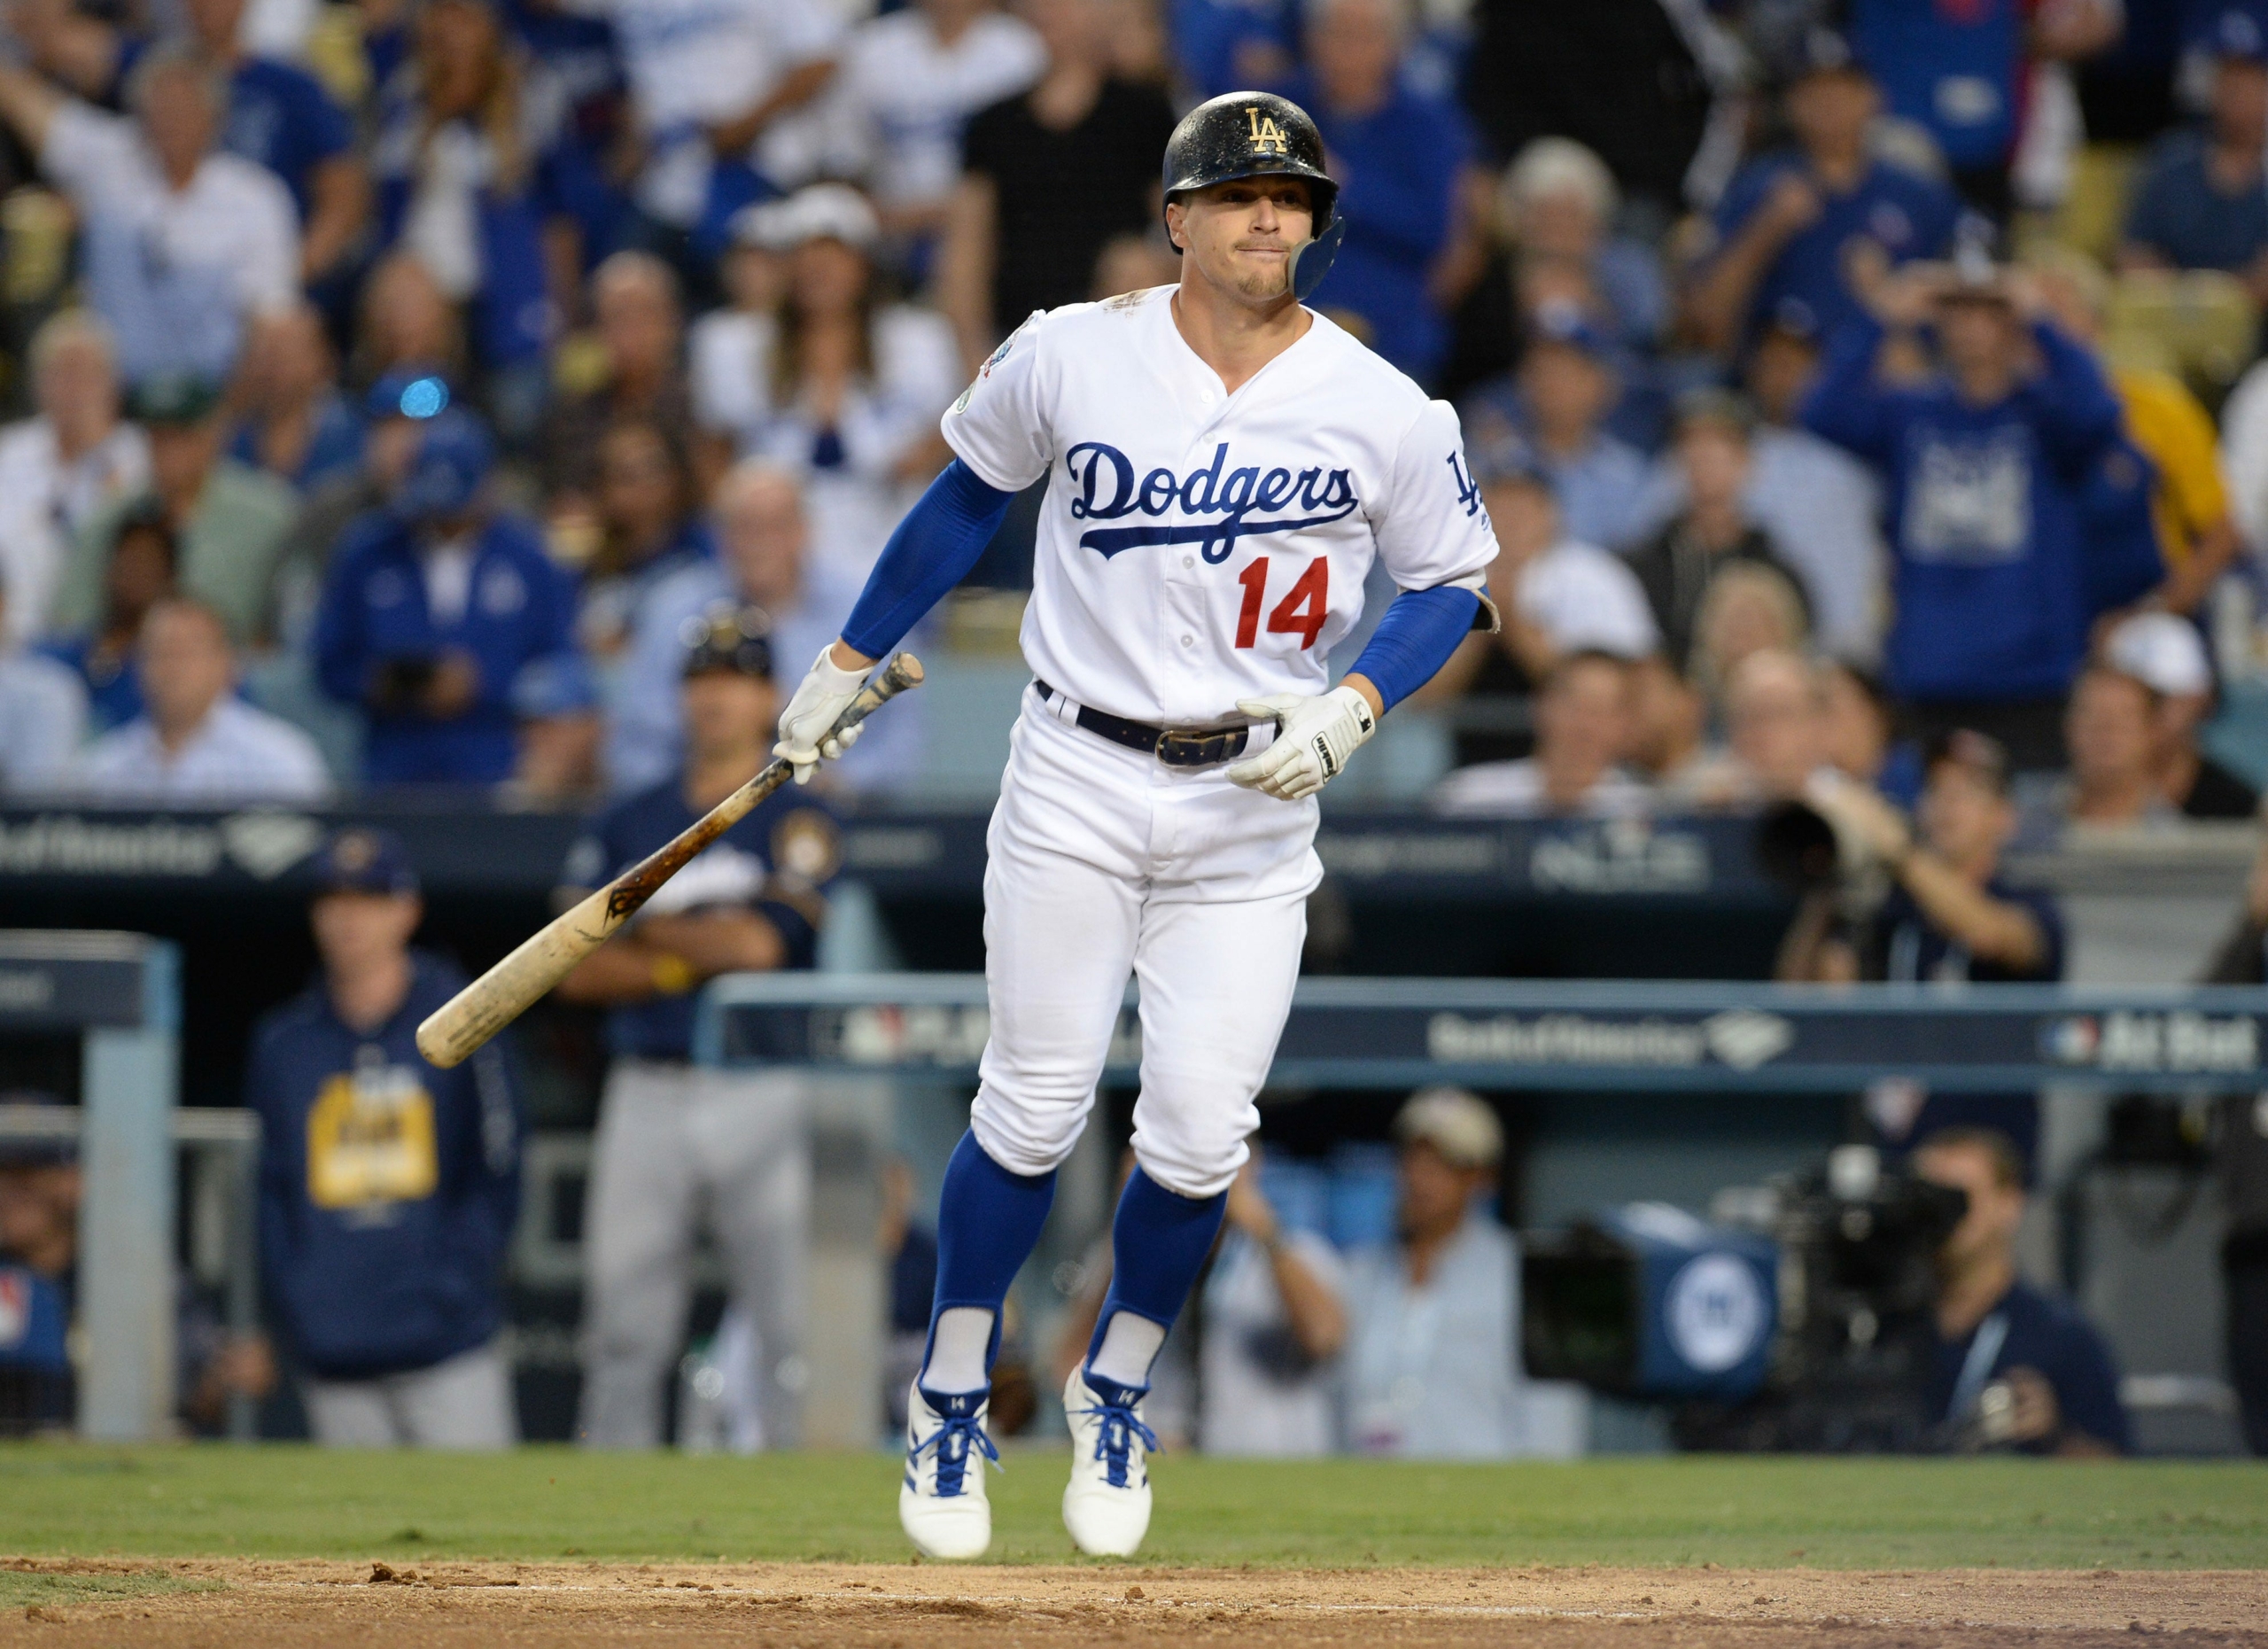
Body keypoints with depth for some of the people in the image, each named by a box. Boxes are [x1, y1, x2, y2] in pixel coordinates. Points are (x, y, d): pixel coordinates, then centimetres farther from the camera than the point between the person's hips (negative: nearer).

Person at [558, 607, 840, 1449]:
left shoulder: (796, 825, 3)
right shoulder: (627, 824, 13)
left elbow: (760, 944, -11)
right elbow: (578, 969, 3)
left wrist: (647, 930, 2)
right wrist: (694, 959, -8)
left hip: (760, 1090, -3)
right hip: (647, 1094, 3)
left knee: (791, 1318, -7)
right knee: (623, 1325, 2)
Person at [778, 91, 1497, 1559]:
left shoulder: (1381, 410, -5)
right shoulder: (1073, 357, -4)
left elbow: (1451, 584, 5)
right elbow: (970, 495, 12)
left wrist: (1353, 710, -12)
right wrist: (846, 663, 15)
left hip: (1254, 810, 0)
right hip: (1078, 780, 0)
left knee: (1199, 1137, -4)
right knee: (1034, 1110, -1)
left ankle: (1114, 1396, 21)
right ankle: (953, 1408, 16)